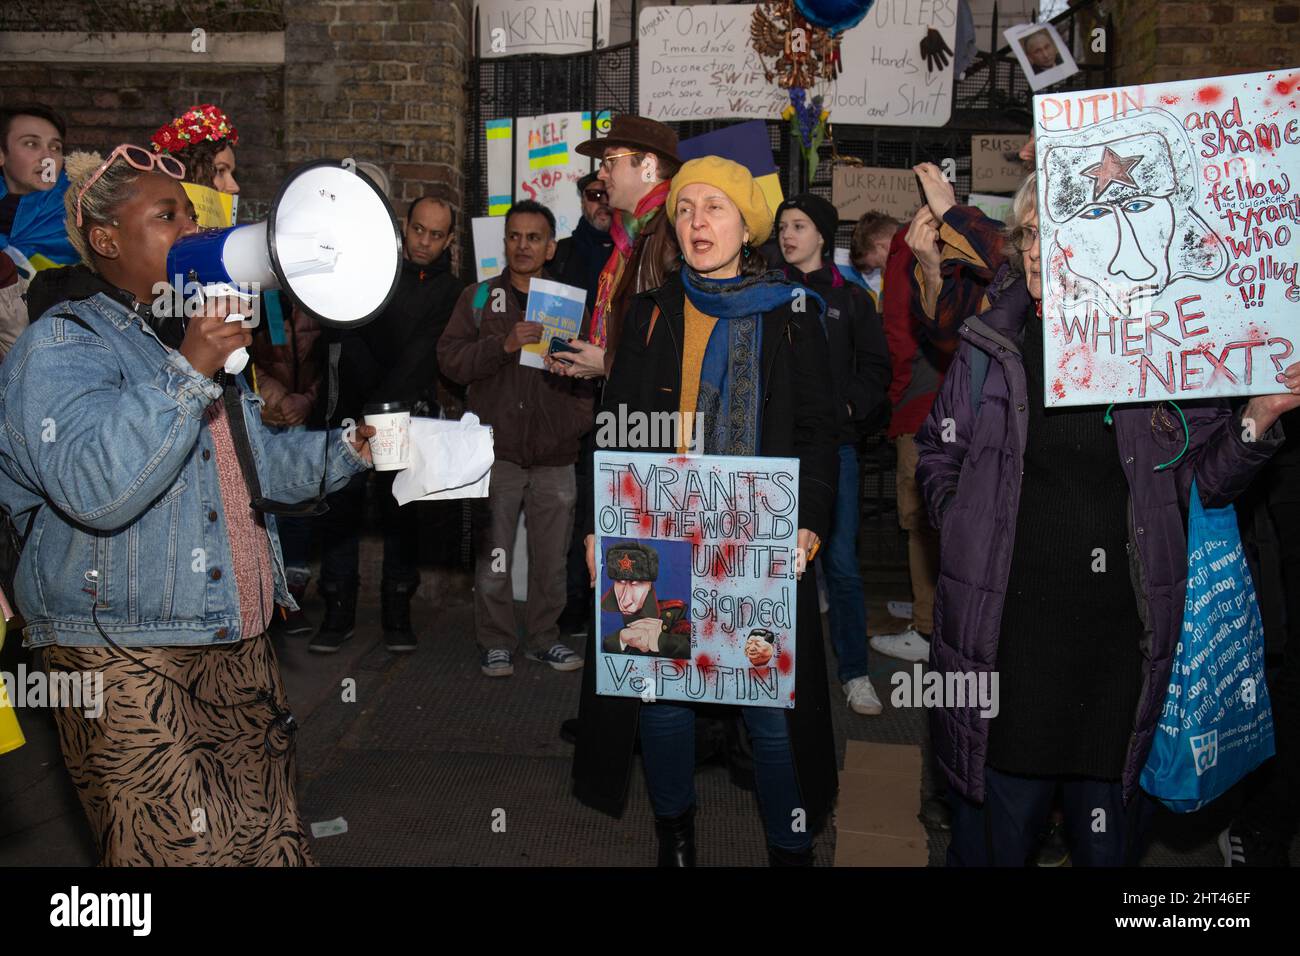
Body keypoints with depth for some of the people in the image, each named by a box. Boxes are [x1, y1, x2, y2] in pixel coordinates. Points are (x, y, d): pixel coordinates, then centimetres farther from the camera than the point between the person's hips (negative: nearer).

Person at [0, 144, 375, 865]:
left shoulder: (192, 332, 19)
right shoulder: (62, 344, -9)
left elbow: (252, 461, 25)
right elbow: (94, 489, -27)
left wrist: (346, 449, 11)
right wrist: (189, 371, -28)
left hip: (236, 638, 8)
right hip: (125, 654, -8)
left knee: (271, 840, 9)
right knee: (183, 848, -6)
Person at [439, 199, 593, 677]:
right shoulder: (478, 297, 9)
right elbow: (451, 358, -3)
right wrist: (503, 345, -17)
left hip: (554, 453, 2)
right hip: (497, 448, -1)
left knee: (551, 556, 8)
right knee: (493, 554, 0)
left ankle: (545, 638, 22)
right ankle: (496, 642, 13)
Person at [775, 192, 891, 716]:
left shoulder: (850, 299, 10)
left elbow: (876, 368, 9)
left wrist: (848, 406, -5)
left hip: (833, 442, -1)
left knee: (841, 560, -3)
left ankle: (854, 672, 7)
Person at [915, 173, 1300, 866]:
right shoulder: (990, 346, 1)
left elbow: (1202, 477, 6)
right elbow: (938, 456, 12)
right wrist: (964, 524, -2)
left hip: (1121, 634, 1)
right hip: (1006, 628, -1)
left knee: (1109, 837, 15)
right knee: (998, 821, 10)